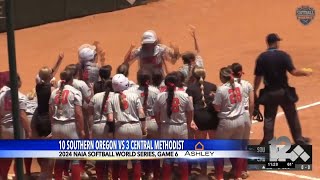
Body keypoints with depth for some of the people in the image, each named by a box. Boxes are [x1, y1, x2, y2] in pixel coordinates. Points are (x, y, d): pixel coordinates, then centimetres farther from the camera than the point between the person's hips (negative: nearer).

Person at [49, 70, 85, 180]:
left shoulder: (54, 93, 8)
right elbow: (78, 114, -10)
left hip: (57, 126, 5)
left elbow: (50, 112, 10)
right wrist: (82, 129, -5)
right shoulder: (75, 92, -6)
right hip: (70, 126, -5)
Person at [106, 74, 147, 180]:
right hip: (135, 127, 0)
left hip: (121, 128, 0)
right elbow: (141, 114, -1)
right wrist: (144, 127, 11)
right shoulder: (134, 96, 2)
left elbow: (110, 119, -3)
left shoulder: (112, 99, 1)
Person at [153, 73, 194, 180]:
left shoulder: (160, 97, -7)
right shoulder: (184, 96, -7)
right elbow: (190, 112, 2)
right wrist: (188, 125, 17)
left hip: (166, 128, 1)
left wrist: (160, 125, 16)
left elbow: (156, 114, 1)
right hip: (181, 127, 0)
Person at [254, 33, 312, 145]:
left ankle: (267, 142, 10)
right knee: (292, 116, 14)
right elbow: (293, 72, -16)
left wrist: (255, 92, 5)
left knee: (269, 118, 10)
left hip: (269, 92, 1)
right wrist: (305, 73, 1)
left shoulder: (261, 57, -5)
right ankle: (299, 140, 25)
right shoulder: (283, 55, -11)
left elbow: (258, 77, -4)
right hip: (284, 91, -1)